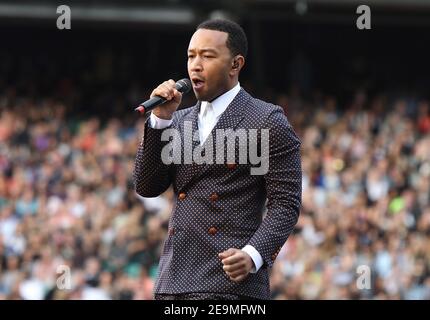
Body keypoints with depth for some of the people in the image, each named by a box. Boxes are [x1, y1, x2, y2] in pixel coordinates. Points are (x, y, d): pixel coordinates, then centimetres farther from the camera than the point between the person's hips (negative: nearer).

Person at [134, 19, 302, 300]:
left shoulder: (268, 122, -1)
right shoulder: (179, 122, 19)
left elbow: (285, 204, -5)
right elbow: (146, 187, 9)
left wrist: (252, 255, -20)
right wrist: (161, 119, 0)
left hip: (231, 282, -6)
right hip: (173, 285, 6)